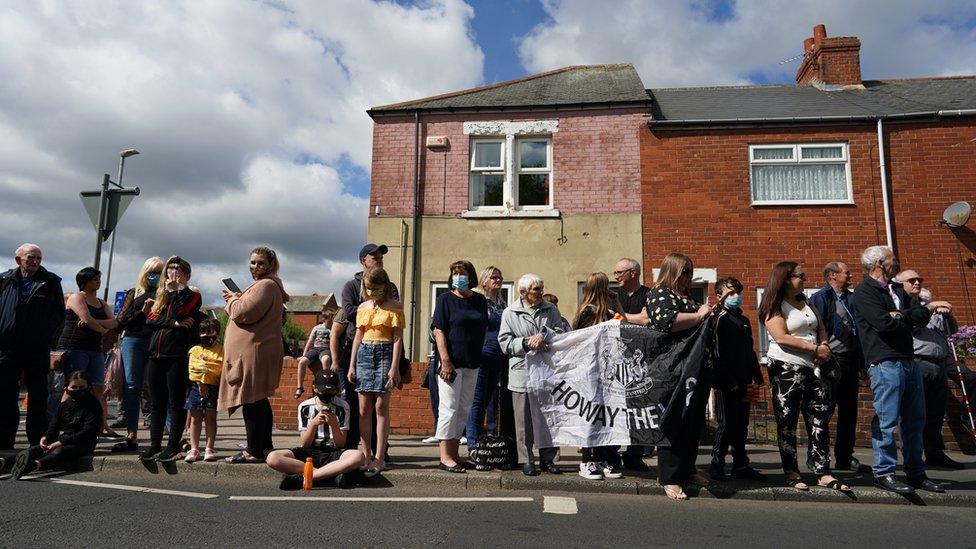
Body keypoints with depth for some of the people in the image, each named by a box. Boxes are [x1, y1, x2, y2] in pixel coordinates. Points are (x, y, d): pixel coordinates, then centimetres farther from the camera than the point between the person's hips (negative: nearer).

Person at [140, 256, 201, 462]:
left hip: (177, 355, -5)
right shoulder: (161, 294, 20)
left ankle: (173, 445, 4)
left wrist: (173, 290, -6)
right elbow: (150, 319, 6)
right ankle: (155, 444, 14)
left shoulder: (192, 295, 5)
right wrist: (173, 324, -8)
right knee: (157, 403, 8)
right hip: (156, 354, 5)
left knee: (176, 403, -1)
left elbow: (178, 314, -13)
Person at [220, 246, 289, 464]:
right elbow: (253, 312, 27)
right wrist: (236, 299, 10)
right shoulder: (263, 285, 22)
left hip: (255, 351, -11)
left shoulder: (266, 285, -13)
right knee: (259, 400, 16)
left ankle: (254, 451, -4)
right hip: (253, 350, 11)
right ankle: (265, 445, 26)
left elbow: (244, 313, -21)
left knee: (251, 401, -8)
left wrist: (232, 299, -1)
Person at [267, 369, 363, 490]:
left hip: (333, 453, -1)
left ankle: (302, 477, -31)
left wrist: (334, 425, -21)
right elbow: (305, 443, -1)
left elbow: (340, 444, -4)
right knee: (272, 458, -26)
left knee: (358, 457, -34)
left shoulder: (342, 407, -1)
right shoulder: (304, 407, 1)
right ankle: (333, 474, -28)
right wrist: (313, 424, -19)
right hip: (309, 453, 1)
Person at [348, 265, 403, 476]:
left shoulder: (394, 306, -2)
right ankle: (366, 456, 12)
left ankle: (378, 458, 0)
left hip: (385, 353, -5)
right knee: (364, 408, 4)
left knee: (381, 407, -4)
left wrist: (394, 367, -12)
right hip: (364, 354, 5)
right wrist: (352, 365, 10)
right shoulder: (363, 307, 12)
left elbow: (398, 338, -6)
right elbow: (358, 336, 15)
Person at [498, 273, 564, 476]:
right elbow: (505, 343, -2)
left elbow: (561, 332, -1)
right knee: (524, 420, 3)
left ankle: (547, 459, 21)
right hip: (522, 373, -2)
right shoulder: (510, 313, 3)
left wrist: (543, 336, -17)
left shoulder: (550, 309, 10)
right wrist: (526, 343, -14)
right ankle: (526, 461, 14)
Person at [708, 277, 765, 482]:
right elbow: (719, 353, -16)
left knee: (741, 425, 13)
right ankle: (717, 465, 4)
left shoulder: (743, 320, 18)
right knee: (726, 424, -4)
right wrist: (730, 381, -18)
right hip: (726, 382, -8)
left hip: (742, 382, 8)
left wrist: (756, 374, 17)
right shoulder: (720, 320, -9)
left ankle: (741, 465, 22)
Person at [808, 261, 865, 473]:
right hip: (831, 361, -7)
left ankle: (845, 457, 25)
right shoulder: (821, 297, -6)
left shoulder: (851, 298, 15)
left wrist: (860, 363, 11)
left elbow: (858, 328, 15)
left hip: (850, 361, 8)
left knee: (849, 411, 13)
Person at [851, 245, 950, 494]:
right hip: (885, 363, -9)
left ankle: (916, 474, 23)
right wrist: (908, 316, 0)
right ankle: (883, 473, 4)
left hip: (908, 361, 9)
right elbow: (884, 323, -18)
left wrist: (929, 307, -8)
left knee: (915, 420, 13)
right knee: (887, 420, -6)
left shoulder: (897, 289, 19)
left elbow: (920, 316, 13)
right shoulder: (864, 292, -8)